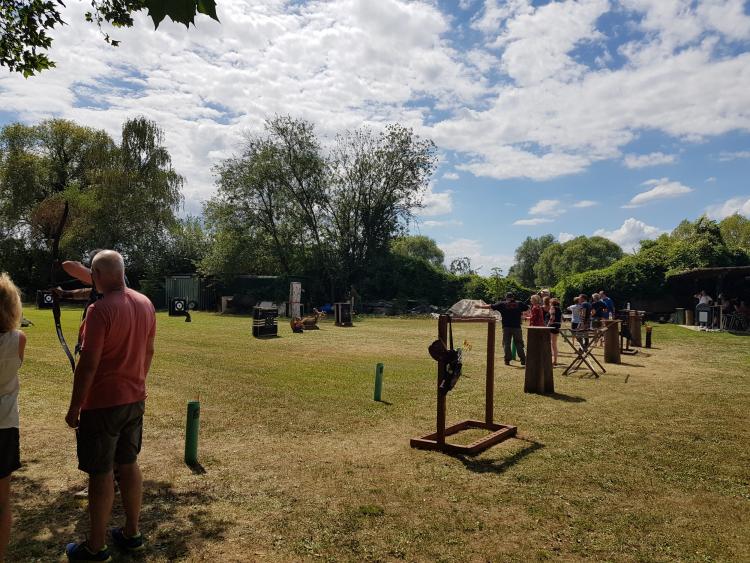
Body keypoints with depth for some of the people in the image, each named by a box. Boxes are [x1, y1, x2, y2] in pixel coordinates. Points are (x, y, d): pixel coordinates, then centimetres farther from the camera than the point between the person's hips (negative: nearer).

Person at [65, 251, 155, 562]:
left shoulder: (100, 310, -21)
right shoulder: (145, 304, 1)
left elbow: (88, 364, -20)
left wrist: (74, 408, -10)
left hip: (102, 405, -7)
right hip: (135, 400, 7)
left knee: (100, 473, 6)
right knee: (129, 464, 17)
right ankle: (132, 533, 30)